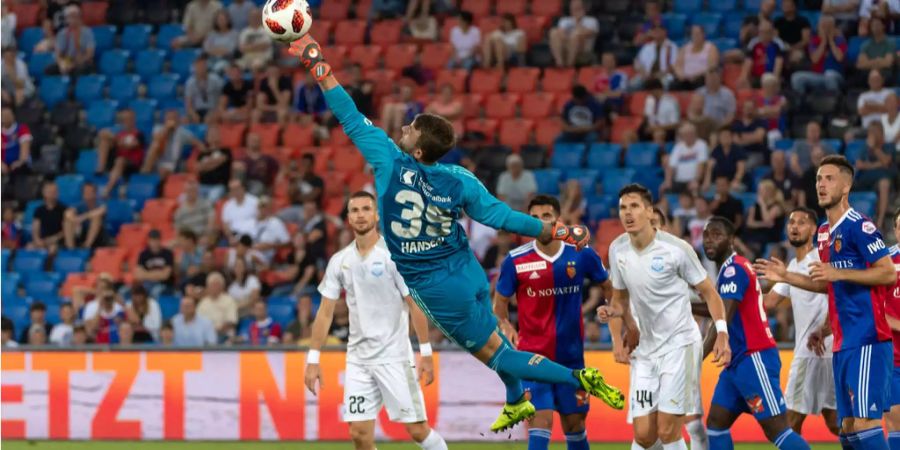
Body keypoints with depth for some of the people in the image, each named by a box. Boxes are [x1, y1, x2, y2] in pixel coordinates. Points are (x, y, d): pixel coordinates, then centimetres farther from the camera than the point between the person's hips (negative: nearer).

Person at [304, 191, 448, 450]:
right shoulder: (340, 261, 6)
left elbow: (415, 305, -6)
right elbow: (325, 312, 10)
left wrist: (426, 354, -10)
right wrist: (313, 359, 5)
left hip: (393, 357, -4)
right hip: (358, 358, 4)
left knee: (417, 429, -5)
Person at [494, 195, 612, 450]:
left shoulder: (581, 254, -2)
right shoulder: (516, 261, -7)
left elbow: (607, 285, 14)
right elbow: (500, 302, 5)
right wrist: (505, 326, -10)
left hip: (571, 355, 2)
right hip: (533, 354, -2)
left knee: (574, 422, 11)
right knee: (540, 420, -15)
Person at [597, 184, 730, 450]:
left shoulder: (676, 249, -13)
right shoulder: (617, 250, 3)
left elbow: (708, 292, -3)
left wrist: (722, 334, -15)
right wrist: (618, 340, 5)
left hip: (680, 344, -5)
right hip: (645, 348, 5)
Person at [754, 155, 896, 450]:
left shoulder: (859, 227, -10)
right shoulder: (825, 233, 18)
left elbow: (888, 273, -15)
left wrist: (838, 272, -19)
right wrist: (786, 277, 23)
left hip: (866, 341, -9)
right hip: (843, 345, 9)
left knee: (864, 423, -17)